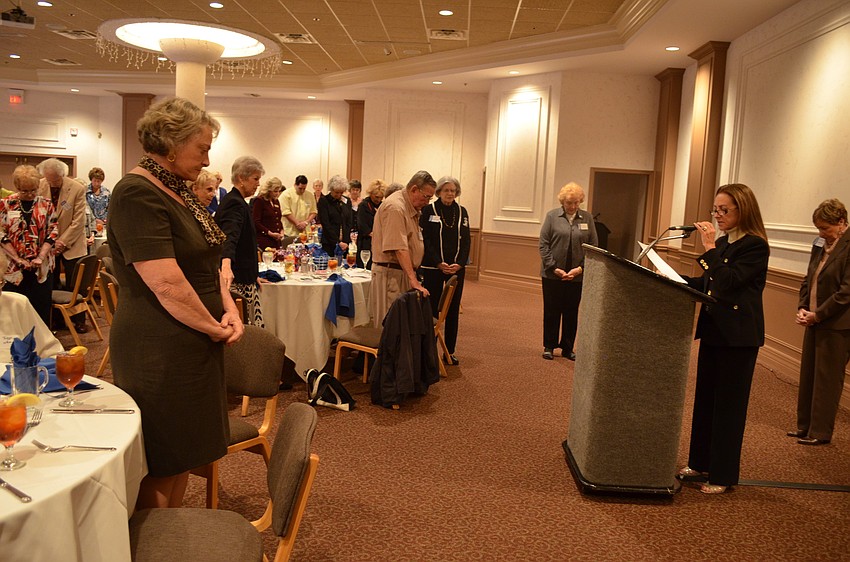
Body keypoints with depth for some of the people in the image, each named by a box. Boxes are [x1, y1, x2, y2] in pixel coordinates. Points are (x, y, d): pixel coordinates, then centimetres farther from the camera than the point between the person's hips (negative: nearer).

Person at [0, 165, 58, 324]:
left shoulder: (46, 204, 5)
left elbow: (53, 233, 0)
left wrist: (40, 257, -12)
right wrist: (18, 259, -11)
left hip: (42, 267, 0)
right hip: (14, 268, 0)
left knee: (42, 308, 3)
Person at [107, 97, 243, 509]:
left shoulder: (178, 191, 13)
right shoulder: (137, 194, -17)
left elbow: (206, 261, 14)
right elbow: (166, 283, -25)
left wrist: (230, 310, -3)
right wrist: (215, 328, -13)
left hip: (195, 346, 9)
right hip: (159, 351, -9)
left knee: (184, 453, 18)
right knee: (160, 466, 4)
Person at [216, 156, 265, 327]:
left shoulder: (232, 200, 17)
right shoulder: (235, 204, -16)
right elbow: (230, 236, -35)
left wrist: (253, 275, 34)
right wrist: (226, 265, -53)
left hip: (243, 278, 11)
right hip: (239, 281, -11)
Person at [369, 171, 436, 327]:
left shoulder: (411, 207, 16)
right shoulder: (395, 207, -16)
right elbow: (399, 249, -24)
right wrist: (413, 280, -27)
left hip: (403, 272, 9)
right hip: (390, 272, -9)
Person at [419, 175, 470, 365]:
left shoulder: (462, 212, 9)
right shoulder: (429, 211, -2)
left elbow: (466, 241, 7)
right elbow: (425, 240, -7)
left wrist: (460, 264, -7)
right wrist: (439, 263, -15)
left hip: (456, 269, 4)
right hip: (433, 268, -4)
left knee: (453, 310, 7)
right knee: (433, 309, -2)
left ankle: (450, 351, 15)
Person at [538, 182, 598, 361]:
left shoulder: (587, 218, 4)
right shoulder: (552, 216, -1)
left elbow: (594, 246, 3)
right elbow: (543, 244, -4)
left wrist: (580, 268, -9)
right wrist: (554, 268, -11)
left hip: (577, 275, 2)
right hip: (552, 274, -1)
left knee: (571, 312, 9)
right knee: (551, 311, 8)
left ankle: (568, 348, 21)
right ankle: (549, 346, 20)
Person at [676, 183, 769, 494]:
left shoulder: (755, 246, -14)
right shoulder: (722, 243, 11)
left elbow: (727, 282, -25)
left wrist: (709, 247, -22)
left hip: (739, 335, -8)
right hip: (714, 330, 8)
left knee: (728, 404, 1)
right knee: (705, 399, 14)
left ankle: (723, 475, 14)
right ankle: (700, 464, 27)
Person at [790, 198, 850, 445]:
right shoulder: (821, 245, 8)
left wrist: (817, 314, -15)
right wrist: (802, 308, 0)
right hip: (815, 322, 8)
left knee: (827, 379, 3)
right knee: (808, 375, 14)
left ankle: (820, 432, 15)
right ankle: (805, 425, 26)